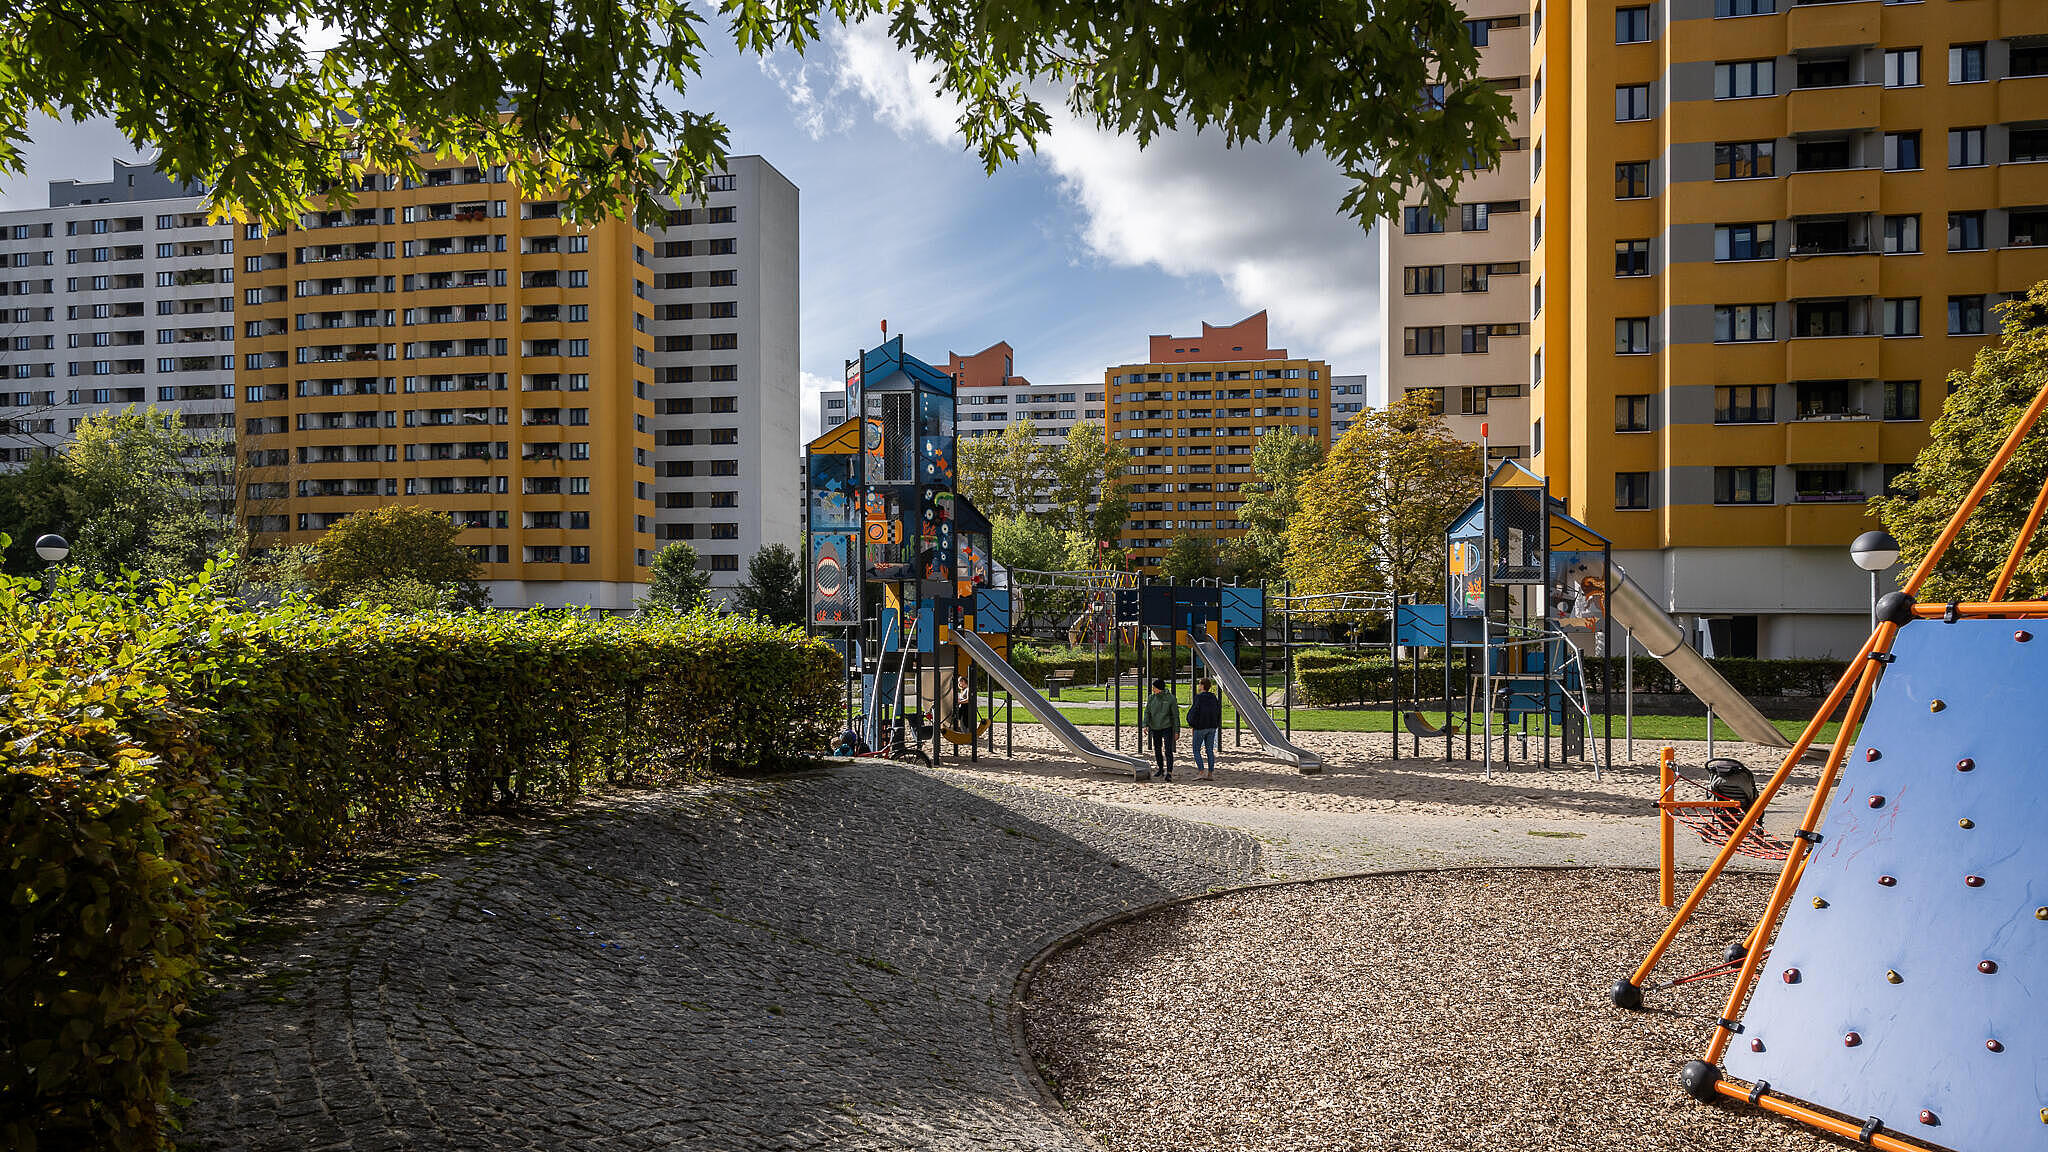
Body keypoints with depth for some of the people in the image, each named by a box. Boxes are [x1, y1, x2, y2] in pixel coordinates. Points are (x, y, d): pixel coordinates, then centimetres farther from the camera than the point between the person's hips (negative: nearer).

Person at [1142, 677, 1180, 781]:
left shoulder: (1170, 698, -11)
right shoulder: (1151, 698, -1)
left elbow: (1176, 715, -6)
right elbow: (1147, 712, 0)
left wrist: (1177, 730, -8)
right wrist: (1146, 725, -16)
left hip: (1167, 727, -5)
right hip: (1155, 728, 5)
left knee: (1168, 750, -13)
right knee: (1157, 749, 15)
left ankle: (1169, 773, -15)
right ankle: (1160, 769, 33)